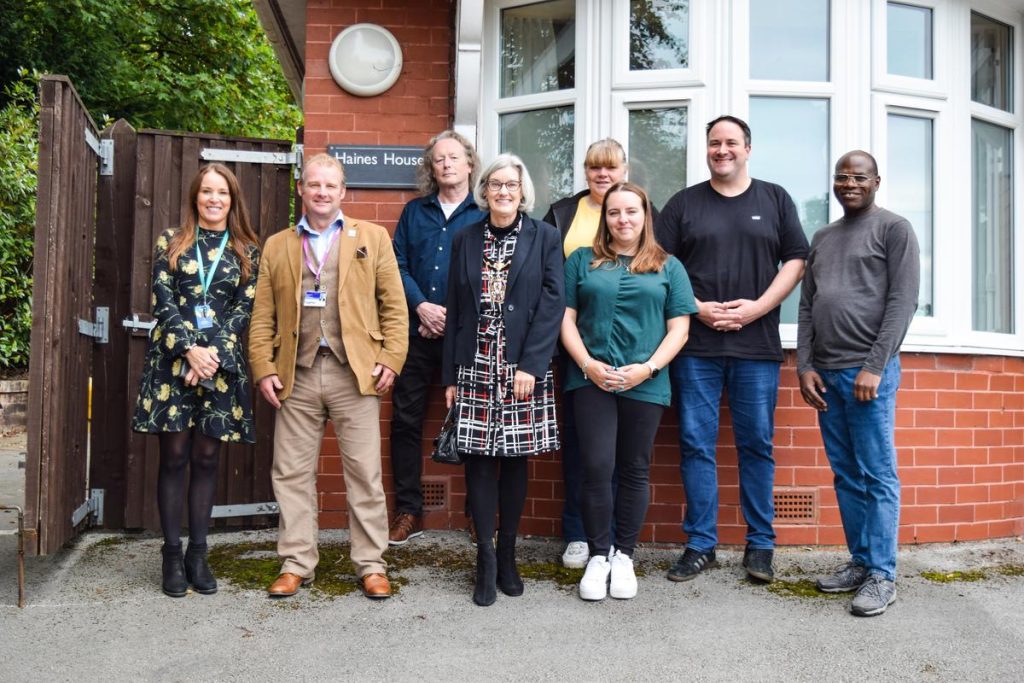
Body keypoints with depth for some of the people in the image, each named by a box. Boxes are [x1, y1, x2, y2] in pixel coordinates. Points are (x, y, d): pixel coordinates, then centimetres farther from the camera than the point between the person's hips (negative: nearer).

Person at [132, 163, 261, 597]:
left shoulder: (247, 252, 10)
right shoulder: (170, 243, 9)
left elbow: (243, 309, 2)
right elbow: (163, 301, 0)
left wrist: (212, 352, -10)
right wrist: (190, 350, -13)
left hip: (221, 364, 1)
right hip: (173, 360, -1)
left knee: (206, 458, 4)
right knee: (174, 456, 0)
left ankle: (198, 554, 12)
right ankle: (172, 556, 8)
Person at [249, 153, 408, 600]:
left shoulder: (372, 237, 9)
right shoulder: (277, 246, 14)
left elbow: (394, 305, 4)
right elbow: (263, 316, 10)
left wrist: (391, 359, -6)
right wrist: (264, 369, 0)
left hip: (354, 372, -2)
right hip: (296, 375, 2)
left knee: (365, 473, 2)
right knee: (292, 473, 7)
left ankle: (371, 565, 14)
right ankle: (296, 563, 20)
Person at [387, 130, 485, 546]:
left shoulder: (483, 215, 4)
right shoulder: (414, 212, 14)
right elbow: (398, 264, 6)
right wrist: (421, 306, -9)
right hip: (416, 330, 3)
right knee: (405, 418, 4)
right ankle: (408, 511, 14)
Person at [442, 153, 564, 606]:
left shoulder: (544, 238, 2)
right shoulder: (465, 241, 9)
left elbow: (552, 304, -4)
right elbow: (455, 311, 9)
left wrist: (530, 365, -13)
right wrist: (450, 375, 6)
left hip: (523, 369, -1)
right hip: (475, 368, 2)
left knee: (515, 460, 7)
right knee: (479, 460, 0)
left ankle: (507, 556, 20)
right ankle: (486, 560, 10)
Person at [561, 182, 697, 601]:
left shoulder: (668, 267, 10)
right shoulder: (582, 261, 10)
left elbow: (678, 329, 5)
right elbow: (566, 319, 5)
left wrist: (647, 368, -9)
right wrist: (587, 364, -9)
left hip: (645, 384, 1)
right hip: (592, 380, 0)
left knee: (634, 471, 8)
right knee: (596, 467, -5)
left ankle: (624, 557, 21)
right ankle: (597, 556, 11)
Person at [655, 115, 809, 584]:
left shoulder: (775, 200, 12)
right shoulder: (684, 203, 11)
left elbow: (796, 260, 6)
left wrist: (757, 307, -8)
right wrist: (696, 307, -8)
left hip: (756, 345, 0)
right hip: (696, 345, 0)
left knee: (757, 444, 4)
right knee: (696, 444, 1)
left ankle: (760, 545, 16)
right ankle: (700, 544, 12)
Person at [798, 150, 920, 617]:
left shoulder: (894, 230, 3)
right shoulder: (822, 238, 19)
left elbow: (902, 303, -6)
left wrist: (874, 367, -14)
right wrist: (805, 366, 5)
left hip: (868, 372, -5)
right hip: (825, 373, 6)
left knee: (876, 476, -4)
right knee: (845, 475, 8)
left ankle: (882, 575, 2)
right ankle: (859, 561, 17)